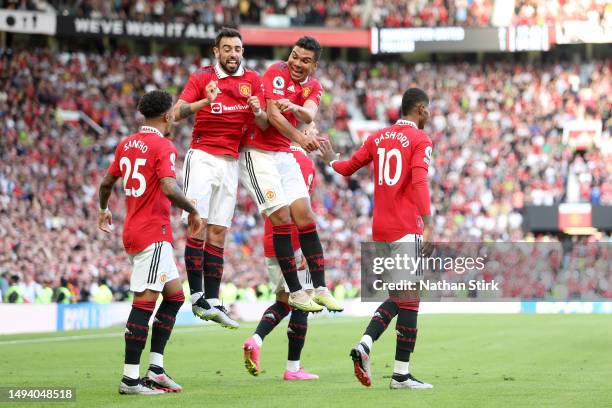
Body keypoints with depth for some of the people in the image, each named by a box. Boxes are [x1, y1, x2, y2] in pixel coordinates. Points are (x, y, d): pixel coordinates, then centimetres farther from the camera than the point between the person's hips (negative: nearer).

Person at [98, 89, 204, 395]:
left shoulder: (126, 144, 13)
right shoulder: (163, 146, -12)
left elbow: (106, 183, 21)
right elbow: (169, 189, -25)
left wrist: (104, 210, 39)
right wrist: (193, 211, -10)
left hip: (133, 230, 9)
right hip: (153, 233, -9)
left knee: (175, 295, 14)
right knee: (144, 302, -9)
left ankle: (155, 370, 12)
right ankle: (130, 378, -10)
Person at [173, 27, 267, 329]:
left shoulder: (252, 80, 8)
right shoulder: (201, 77, -1)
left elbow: (264, 125, 3)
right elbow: (177, 113, -14)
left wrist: (258, 113, -21)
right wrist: (205, 102, -32)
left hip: (231, 162, 4)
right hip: (202, 156, -4)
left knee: (219, 233, 4)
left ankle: (213, 302, 4)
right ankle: (197, 297, -15)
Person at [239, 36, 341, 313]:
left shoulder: (313, 87, 7)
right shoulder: (277, 72, -12)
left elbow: (309, 116, -15)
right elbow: (272, 115, -23)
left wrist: (294, 107, -39)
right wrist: (300, 138, -37)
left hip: (284, 154, 7)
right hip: (257, 152, -7)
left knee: (304, 215, 1)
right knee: (282, 217, -12)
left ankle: (320, 288, 4)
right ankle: (295, 292, -7)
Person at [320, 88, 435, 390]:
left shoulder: (377, 138, 13)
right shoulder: (420, 140, -6)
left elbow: (347, 169, 21)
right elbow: (419, 183, -19)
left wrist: (331, 160, 43)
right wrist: (428, 226, -25)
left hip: (379, 231, 7)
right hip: (406, 230, -7)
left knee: (397, 297, 17)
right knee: (408, 299, -3)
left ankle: (364, 345, -3)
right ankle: (401, 374, -4)